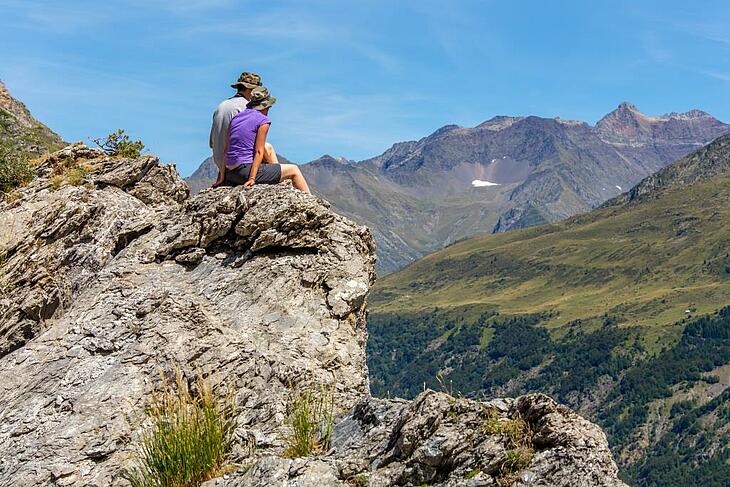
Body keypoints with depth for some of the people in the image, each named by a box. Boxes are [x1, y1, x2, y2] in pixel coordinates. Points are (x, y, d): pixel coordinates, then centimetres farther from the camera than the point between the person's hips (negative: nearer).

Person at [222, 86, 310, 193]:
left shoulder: (235, 118, 14)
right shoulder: (263, 121, -6)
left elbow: (226, 149, 12)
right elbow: (258, 152, -13)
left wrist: (223, 177, 13)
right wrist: (252, 178, -16)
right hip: (246, 171, -8)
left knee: (268, 148, 30)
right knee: (294, 170, 8)